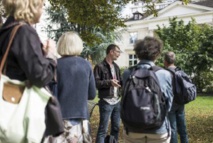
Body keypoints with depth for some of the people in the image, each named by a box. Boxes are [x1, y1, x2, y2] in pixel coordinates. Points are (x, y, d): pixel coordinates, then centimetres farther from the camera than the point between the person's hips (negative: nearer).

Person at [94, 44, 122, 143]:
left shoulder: (116, 67, 15)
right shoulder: (100, 66, -9)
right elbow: (95, 83, -15)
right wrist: (109, 82, -24)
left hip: (117, 102, 8)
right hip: (106, 102, -7)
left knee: (116, 127, 16)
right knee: (103, 129, -2)